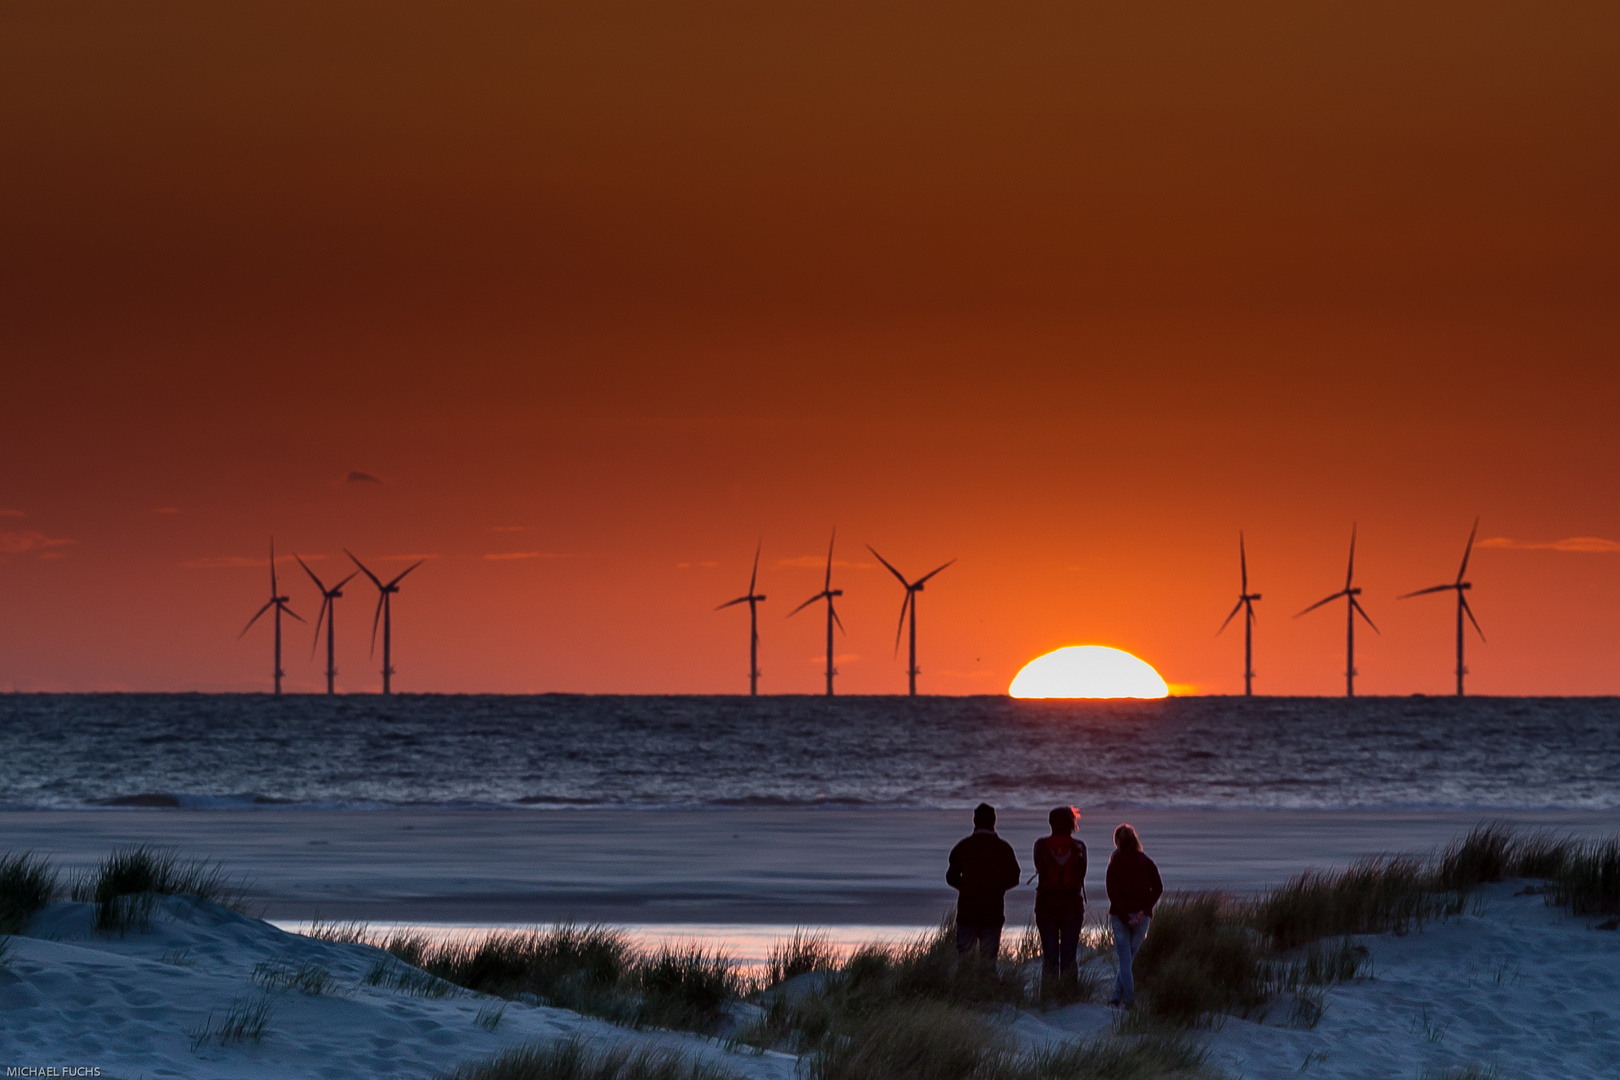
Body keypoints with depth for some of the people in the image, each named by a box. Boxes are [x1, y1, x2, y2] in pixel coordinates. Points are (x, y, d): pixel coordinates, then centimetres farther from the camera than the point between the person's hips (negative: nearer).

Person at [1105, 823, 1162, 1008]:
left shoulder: (1115, 864, -4)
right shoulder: (1147, 863, 3)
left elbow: (1113, 893, -11)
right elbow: (1158, 889, -4)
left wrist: (1125, 918, -11)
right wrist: (1144, 910, -9)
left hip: (1120, 916, -2)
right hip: (1142, 916, 2)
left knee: (1124, 959, 1)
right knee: (1130, 957, 13)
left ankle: (1129, 999, -7)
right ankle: (1117, 996, 14)